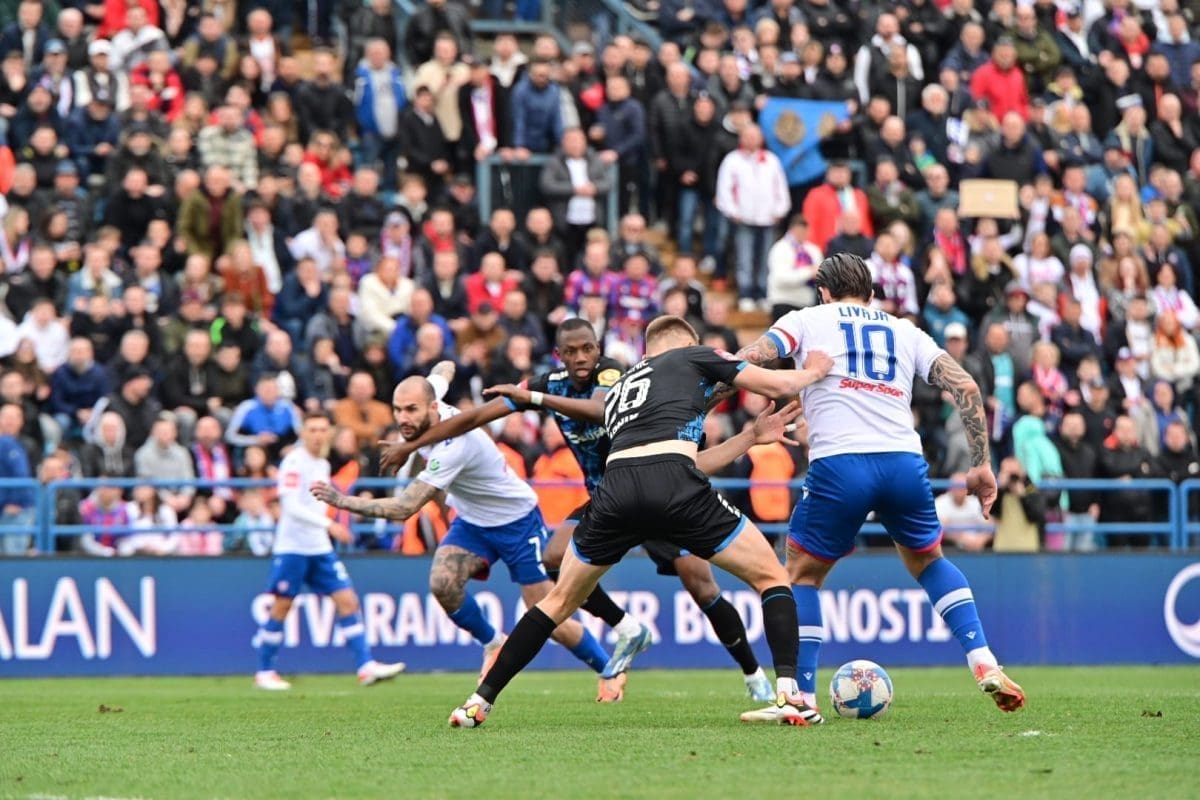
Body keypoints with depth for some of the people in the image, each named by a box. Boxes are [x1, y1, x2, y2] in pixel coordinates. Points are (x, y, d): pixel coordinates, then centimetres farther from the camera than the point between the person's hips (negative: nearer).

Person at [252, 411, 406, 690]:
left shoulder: (323, 465, 13)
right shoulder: (294, 462, -12)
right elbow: (292, 507, -21)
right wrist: (329, 525, -28)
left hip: (320, 549, 7)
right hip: (291, 548, -7)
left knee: (348, 601, -3)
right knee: (281, 608, -1)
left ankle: (366, 667, -6)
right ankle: (264, 672, 11)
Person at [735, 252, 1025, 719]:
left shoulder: (808, 320, 17)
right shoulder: (905, 331, 23)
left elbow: (745, 363, 2)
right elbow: (966, 387, 13)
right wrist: (981, 464, 15)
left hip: (838, 465, -3)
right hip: (904, 462, 3)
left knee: (802, 574, 16)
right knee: (928, 562, 27)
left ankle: (801, 697, 7)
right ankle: (984, 664, 13)